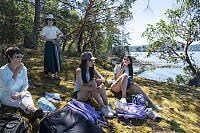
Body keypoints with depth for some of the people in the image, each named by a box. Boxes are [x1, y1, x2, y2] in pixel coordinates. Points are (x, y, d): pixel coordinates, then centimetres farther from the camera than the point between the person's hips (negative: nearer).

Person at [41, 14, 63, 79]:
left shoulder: (54, 28, 13)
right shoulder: (45, 28, -2)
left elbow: (61, 34, 13)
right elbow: (42, 37, -12)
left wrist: (59, 36, -9)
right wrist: (51, 40, -19)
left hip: (56, 45, 5)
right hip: (49, 44, -5)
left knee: (56, 58, 5)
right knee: (49, 59, -2)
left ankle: (56, 74, 12)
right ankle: (49, 73, 12)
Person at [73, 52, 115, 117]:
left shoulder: (92, 69, 1)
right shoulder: (79, 71, -19)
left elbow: (101, 78, -9)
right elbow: (81, 87, -28)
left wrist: (102, 85, -31)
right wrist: (94, 88, -40)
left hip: (88, 93, 6)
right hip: (79, 94, -6)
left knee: (99, 81, -19)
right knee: (93, 83, -30)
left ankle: (107, 105, -24)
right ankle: (102, 107, -32)